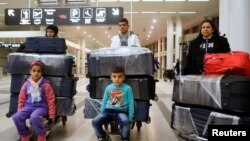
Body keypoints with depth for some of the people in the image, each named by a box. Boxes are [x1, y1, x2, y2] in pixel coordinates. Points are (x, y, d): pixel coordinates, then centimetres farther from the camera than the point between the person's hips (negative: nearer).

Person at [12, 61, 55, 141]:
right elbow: (21, 99, 15)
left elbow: (51, 100, -4)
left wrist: (51, 114, -5)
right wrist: (20, 111, 10)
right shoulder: (26, 84, 5)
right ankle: (25, 134, 5)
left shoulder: (45, 85, -7)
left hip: (41, 107, -4)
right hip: (28, 106, 5)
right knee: (16, 117, -23)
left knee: (34, 117, -37)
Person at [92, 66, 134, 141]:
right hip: (108, 111, 3)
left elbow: (130, 103, 3)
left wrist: (130, 117, -2)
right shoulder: (108, 88, 8)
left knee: (126, 122, -35)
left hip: (121, 112, -2)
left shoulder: (127, 88, 0)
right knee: (95, 121, -21)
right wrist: (102, 113, 16)